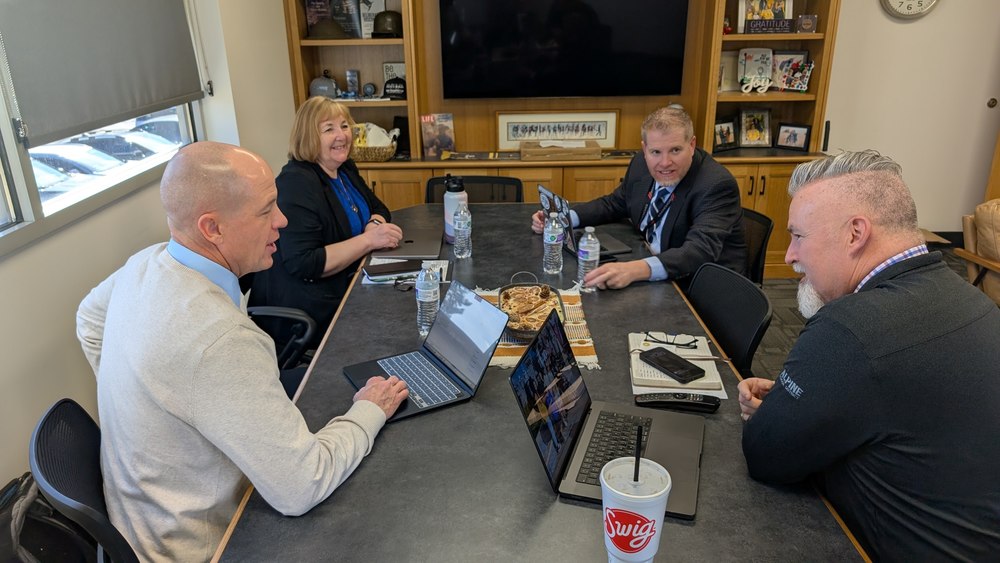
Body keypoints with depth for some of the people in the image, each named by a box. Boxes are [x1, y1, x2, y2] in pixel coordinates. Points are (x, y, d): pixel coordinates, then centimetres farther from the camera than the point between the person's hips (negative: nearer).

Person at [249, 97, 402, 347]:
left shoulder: (345, 169, 7)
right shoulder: (296, 183, -18)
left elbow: (378, 208, 17)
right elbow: (302, 264, -25)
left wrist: (375, 224, -9)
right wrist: (369, 240, -26)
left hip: (344, 286, 8)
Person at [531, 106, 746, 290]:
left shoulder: (717, 185, -23)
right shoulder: (642, 164, -3)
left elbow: (701, 250, -36)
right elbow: (614, 203, 13)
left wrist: (635, 270, -53)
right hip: (651, 277, 6)